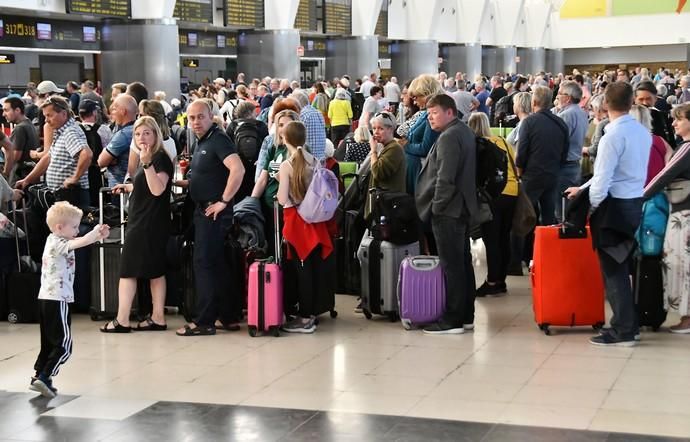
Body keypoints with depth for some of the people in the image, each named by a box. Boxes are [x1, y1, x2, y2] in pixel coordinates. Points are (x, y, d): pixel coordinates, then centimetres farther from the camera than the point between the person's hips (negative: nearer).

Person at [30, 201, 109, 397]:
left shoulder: (54, 240, 15)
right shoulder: (58, 243, -13)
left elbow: (79, 242, 18)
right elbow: (79, 243, -30)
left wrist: (98, 235, 3)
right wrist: (96, 232, -15)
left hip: (45, 299, 10)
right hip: (57, 300, -10)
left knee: (48, 343, 16)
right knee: (63, 346, -6)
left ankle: (38, 378, 18)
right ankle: (44, 377, -11)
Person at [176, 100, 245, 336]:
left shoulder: (218, 139, -15)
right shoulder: (202, 142, 14)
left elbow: (238, 169, -28)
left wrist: (223, 201, -24)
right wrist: (190, 182, 14)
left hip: (213, 212, -10)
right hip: (203, 210, 10)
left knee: (205, 263, -7)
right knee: (218, 264, 13)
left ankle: (204, 321, -3)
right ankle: (229, 317, 20)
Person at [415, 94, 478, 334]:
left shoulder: (448, 137, -16)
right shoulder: (465, 132, 14)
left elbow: (445, 177, -22)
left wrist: (437, 206, -13)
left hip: (447, 210, -10)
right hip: (462, 207, 10)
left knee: (451, 265, -6)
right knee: (463, 262, 13)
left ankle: (452, 320, -2)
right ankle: (466, 316, 20)